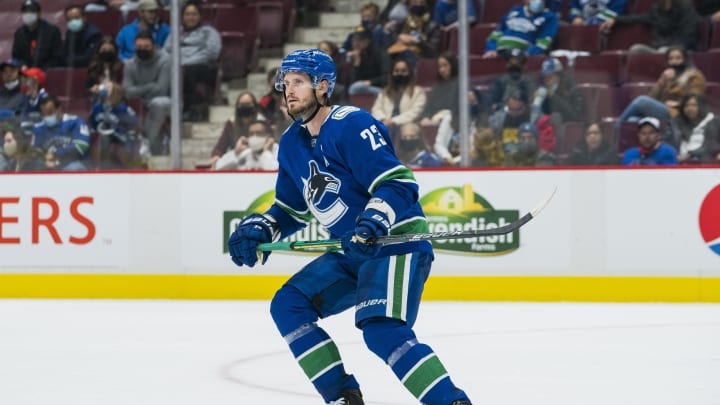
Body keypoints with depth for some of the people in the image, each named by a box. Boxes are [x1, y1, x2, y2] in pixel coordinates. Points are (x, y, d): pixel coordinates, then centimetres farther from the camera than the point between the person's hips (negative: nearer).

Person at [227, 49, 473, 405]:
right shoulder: (292, 144, 10)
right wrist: (258, 229, 4)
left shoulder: (352, 125, -17)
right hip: (351, 254, 9)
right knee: (288, 306, 3)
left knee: (381, 330, -28)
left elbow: (399, 183, -24)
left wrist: (374, 221, -40)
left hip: (397, 245, -9)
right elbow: (291, 208, 21)